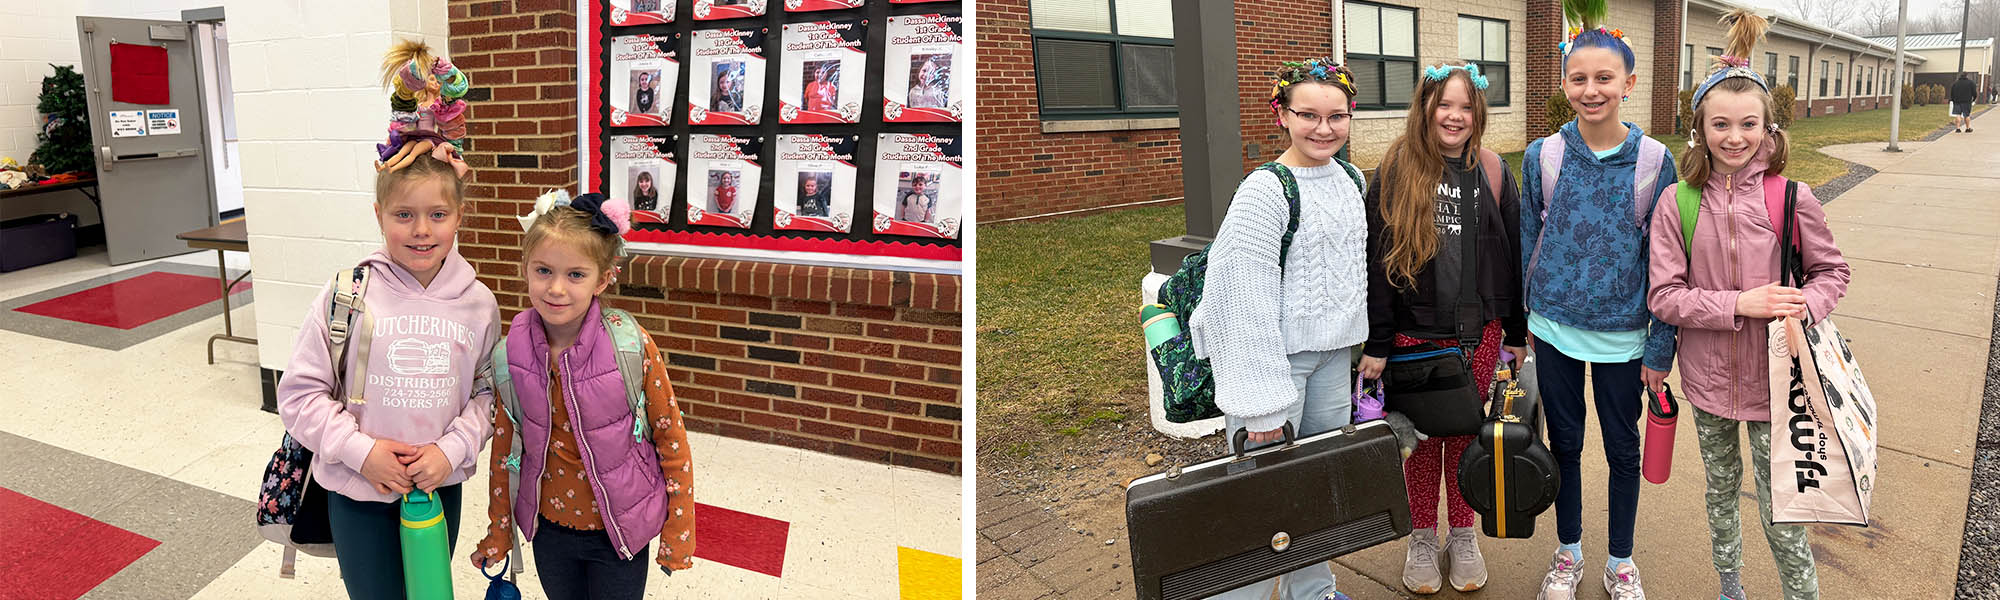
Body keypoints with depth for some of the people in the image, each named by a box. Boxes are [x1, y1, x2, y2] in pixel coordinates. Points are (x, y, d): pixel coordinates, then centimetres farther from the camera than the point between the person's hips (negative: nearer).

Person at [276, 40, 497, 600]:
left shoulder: (477, 302, -5)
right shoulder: (348, 295, -11)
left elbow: (486, 392, 2)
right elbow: (300, 392, -7)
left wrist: (453, 448, -13)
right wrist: (360, 450, -16)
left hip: (441, 490, 2)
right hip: (358, 494, -2)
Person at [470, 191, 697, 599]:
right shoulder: (513, 351, -10)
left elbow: (672, 438, -11)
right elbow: (504, 443, 2)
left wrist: (678, 535, -8)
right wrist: (497, 534, 8)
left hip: (618, 532, -3)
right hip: (549, 525, 3)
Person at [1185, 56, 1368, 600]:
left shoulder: (1351, 178, 8)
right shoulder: (1265, 190, -17)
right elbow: (1246, 299, -21)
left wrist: (1364, 346, 21)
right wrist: (1264, 404, -23)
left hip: (1333, 354, 8)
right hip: (1273, 354, -7)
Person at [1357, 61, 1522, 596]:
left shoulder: (1491, 172, 3)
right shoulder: (1396, 171, -6)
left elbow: (1512, 253, 7)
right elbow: (1377, 257, -7)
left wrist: (1516, 332, 6)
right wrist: (1376, 342, -10)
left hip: (1478, 331, 2)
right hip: (1414, 333, -2)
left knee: (1466, 433, 11)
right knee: (1422, 437, 9)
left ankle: (1463, 536, 28)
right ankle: (1422, 538, 26)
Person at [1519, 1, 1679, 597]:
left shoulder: (1653, 161, -8)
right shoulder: (1542, 157, -5)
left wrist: (1661, 344, -4)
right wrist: (1521, 320, 6)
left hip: (1623, 334, -1)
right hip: (1554, 328, 1)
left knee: (1623, 450, 12)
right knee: (1564, 443, 14)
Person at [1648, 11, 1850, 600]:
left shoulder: (1791, 198, -9)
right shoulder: (1677, 203, -8)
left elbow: (1832, 271, 3)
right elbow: (1664, 297, -10)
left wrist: (1805, 305, -17)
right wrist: (1739, 304, -22)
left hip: (1772, 376, -2)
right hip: (1707, 374, 2)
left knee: (1779, 510, 1)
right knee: (1721, 491, 20)